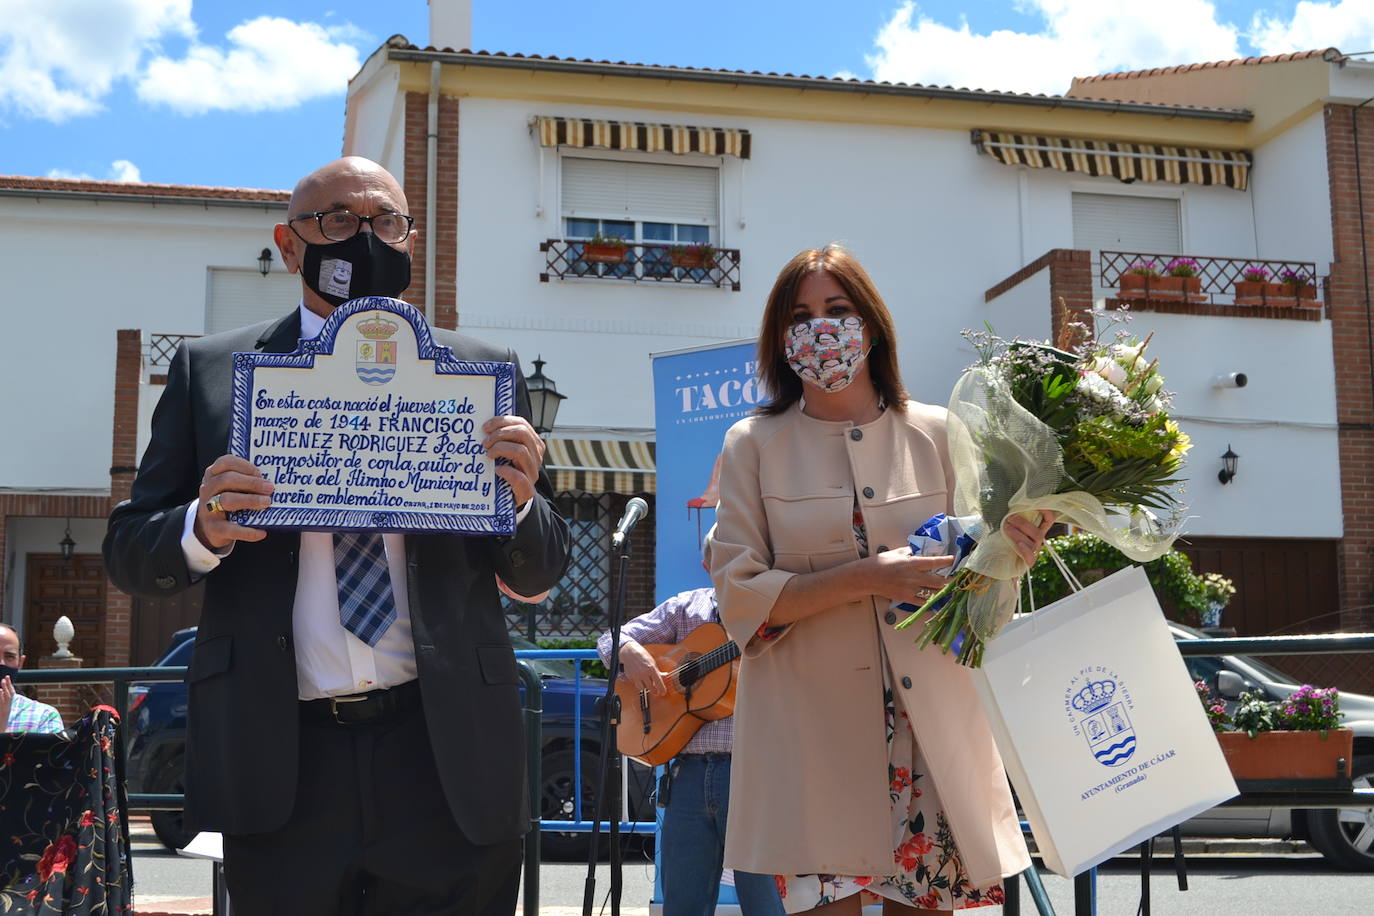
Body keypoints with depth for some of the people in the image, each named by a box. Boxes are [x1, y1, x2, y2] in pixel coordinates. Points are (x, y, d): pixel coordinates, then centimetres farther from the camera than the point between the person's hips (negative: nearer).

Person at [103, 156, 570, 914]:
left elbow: (537, 575, 8)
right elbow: (129, 552, 7)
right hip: (278, 765, 0)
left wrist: (521, 501, -14)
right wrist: (202, 531, -15)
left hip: (448, 761, 0)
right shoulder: (210, 370, 7)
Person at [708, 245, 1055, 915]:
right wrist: (867, 577, -16)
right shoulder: (755, 445, 3)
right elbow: (739, 598, -4)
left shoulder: (937, 435, 7)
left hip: (931, 726, 2)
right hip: (810, 729, -2)